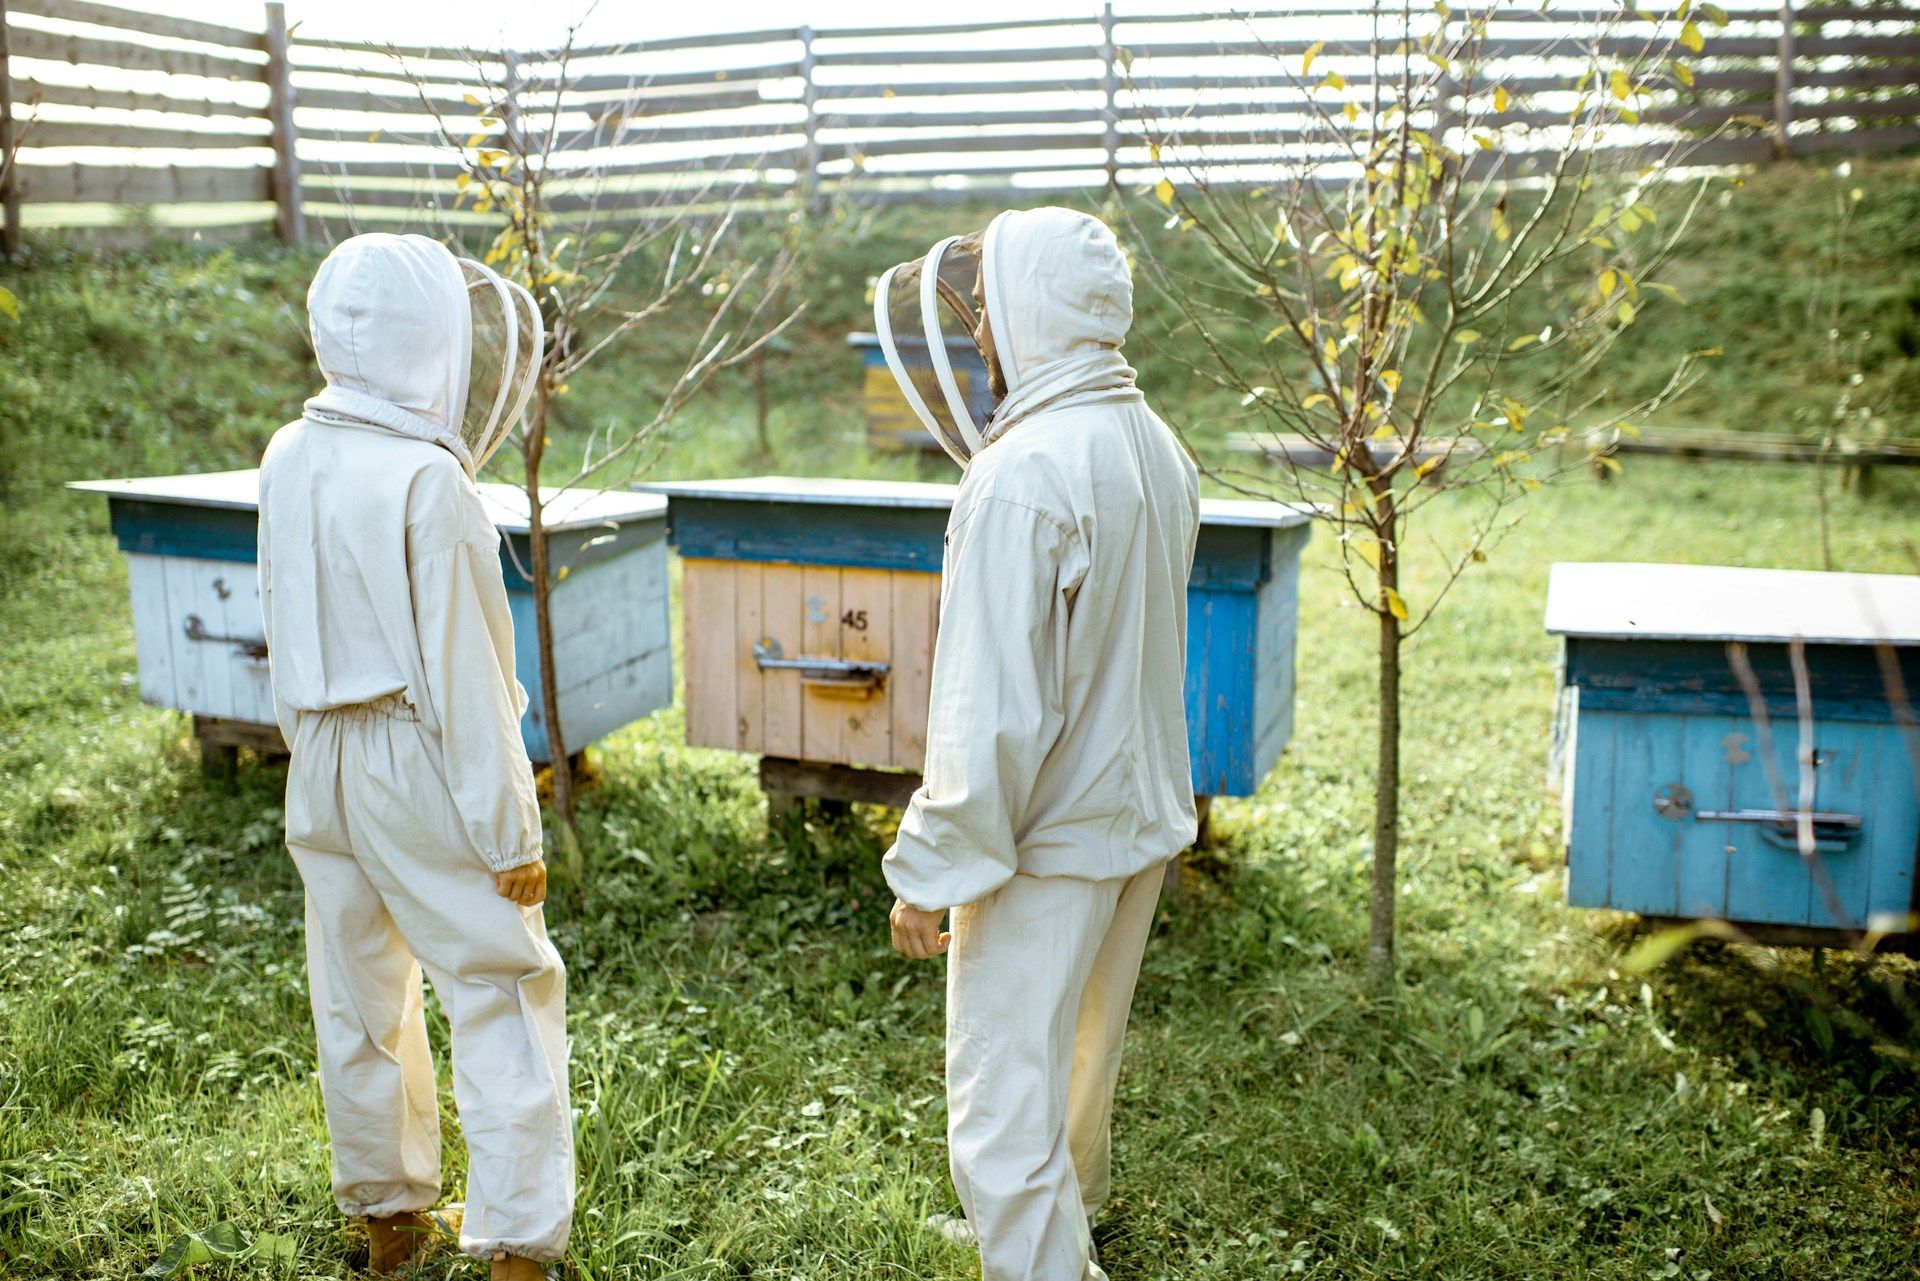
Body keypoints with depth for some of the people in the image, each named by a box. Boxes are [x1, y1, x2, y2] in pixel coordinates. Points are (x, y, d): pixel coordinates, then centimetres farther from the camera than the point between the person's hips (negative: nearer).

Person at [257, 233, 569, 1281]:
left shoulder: (288, 459, 2)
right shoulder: (427, 479, -19)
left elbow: (293, 625, 12)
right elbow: (462, 671, -19)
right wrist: (510, 832, -13)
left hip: (322, 761, 7)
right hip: (418, 764, -7)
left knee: (359, 994, 18)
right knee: (504, 994, 3)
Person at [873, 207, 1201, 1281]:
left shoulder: (1021, 477, -25)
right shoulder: (1157, 447, 2)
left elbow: (992, 711, -27)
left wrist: (934, 868, -17)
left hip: (1048, 836, -9)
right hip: (1145, 811, 10)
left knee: (1005, 1100, 3)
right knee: (1081, 1059, 29)